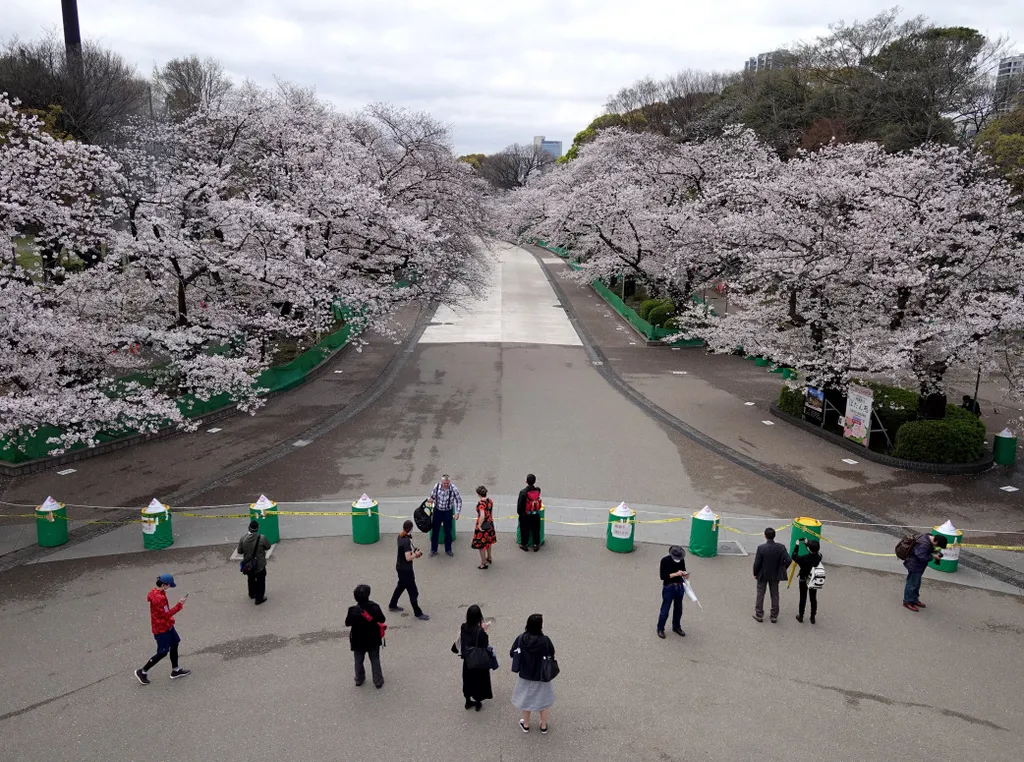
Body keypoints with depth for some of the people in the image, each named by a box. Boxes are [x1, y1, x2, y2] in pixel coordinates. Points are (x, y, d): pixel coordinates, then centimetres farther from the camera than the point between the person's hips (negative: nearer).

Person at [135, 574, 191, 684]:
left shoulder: (155, 592, -1)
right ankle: (142, 672, 18)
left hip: (167, 626, 10)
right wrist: (179, 604, -23)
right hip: (161, 629, -10)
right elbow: (167, 614, -25)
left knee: (174, 644, 16)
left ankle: (175, 671, 29)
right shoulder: (159, 598, -30)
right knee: (162, 653, 3)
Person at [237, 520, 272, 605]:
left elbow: (239, 551, -6)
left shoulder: (243, 539, -18)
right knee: (260, 581, 16)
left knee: (251, 579, 28)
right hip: (260, 565, -4)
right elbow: (268, 547, -8)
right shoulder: (262, 538, -26)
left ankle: (252, 594, 47)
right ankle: (259, 598, 23)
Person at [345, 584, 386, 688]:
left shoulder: (353, 610, -25)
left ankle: (359, 679, 38)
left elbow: (347, 623, -10)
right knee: (375, 660, 18)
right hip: (374, 640, 1)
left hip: (358, 641, -1)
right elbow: (382, 620, -8)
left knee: (358, 661, 22)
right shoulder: (375, 607, -22)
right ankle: (378, 681, 26)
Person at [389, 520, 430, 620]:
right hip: (405, 570, -9)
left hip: (400, 567, 9)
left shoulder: (400, 536, -1)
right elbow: (408, 558, -29)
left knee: (401, 586, 29)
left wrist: (413, 552, 1)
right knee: (413, 592, 3)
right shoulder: (406, 541, -28)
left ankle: (392, 606, 44)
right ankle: (418, 613, 15)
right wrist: (416, 554, -12)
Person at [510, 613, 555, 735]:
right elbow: (552, 654, -9)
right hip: (541, 677, -2)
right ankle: (543, 726, 37)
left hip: (525, 676, 2)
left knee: (526, 700, 24)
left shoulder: (521, 638, -19)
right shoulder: (545, 640, -26)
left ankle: (526, 725, 41)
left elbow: (512, 653, -7)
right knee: (543, 701, 22)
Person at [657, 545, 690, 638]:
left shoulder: (681, 560, -6)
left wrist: (685, 575, -15)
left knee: (678, 609, 17)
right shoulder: (665, 561, -18)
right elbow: (663, 576, -18)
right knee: (665, 610, 4)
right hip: (668, 588, -4)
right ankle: (660, 629, 22)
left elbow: (683, 571, 9)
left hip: (679, 587, 4)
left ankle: (676, 627, 37)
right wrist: (675, 574, -27)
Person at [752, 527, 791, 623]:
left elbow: (757, 563, -17)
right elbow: (788, 560, -17)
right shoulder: (781, 547, -15)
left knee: (760, 595, 14)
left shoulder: (761, 548, -22)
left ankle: (759, 615, 23)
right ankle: (774, 616, 25)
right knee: (775, 595, 17)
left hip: (762, 575, -2)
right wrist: (782, 570, 0)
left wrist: (755, 574, -1)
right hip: (775, 576, 2)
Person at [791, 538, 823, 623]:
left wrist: (797, 546, -5)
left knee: (803, 598, 11)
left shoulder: (804, 558, -28)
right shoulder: (819, 557, -17)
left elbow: (794, 557, -11)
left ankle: (801, 617, 23)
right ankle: (812, 617, 24)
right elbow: (815, 551, 5)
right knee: (813, 598, 14)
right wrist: (807, 543, 11)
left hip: (804, 580, -3)